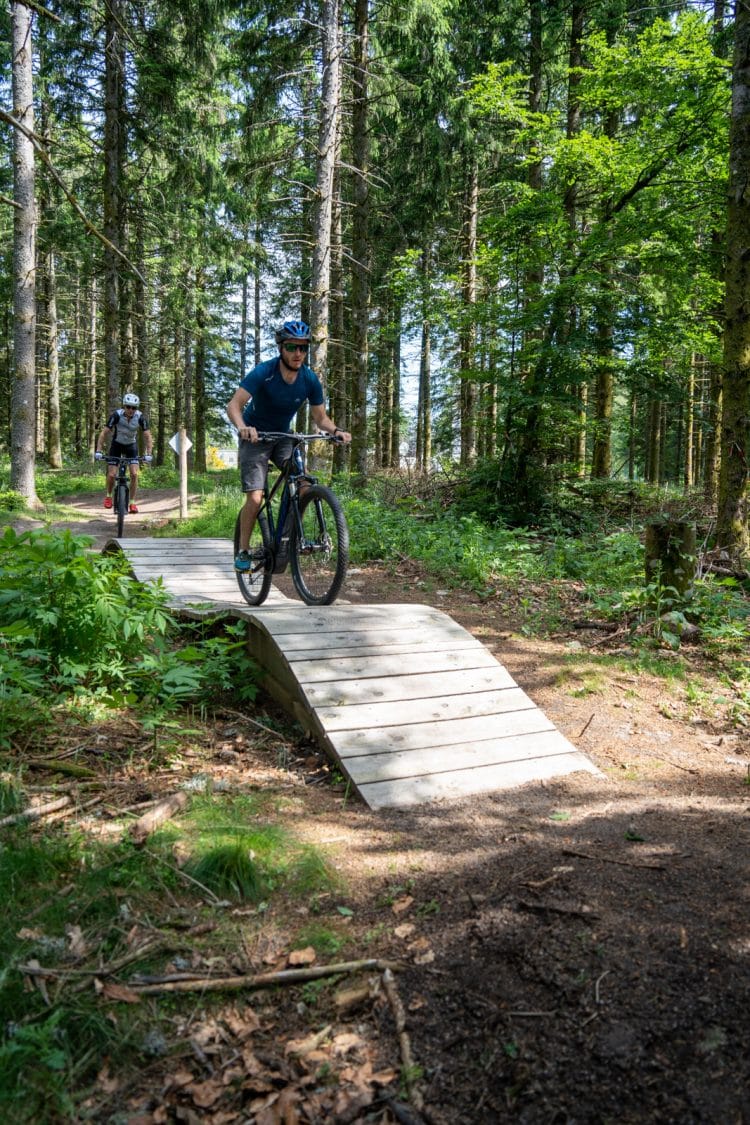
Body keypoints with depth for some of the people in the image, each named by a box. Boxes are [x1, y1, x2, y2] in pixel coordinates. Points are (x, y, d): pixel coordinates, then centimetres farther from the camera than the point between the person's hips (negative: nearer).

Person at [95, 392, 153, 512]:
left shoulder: (141, 417, -24)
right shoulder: (116, 415, -28)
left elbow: (147, 436, -20)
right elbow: (104, 433, -26)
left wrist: (148, 454, -33)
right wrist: (98, 451, -35)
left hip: (131, 445, 1)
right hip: (116, 444, -1)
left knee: (134, 474, -14)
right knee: (111, 475, -8)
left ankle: (132, 502, -2)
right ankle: (108, 496, 20)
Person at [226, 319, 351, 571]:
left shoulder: (310, 379, -13)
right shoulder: (263, 372, -25)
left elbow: (320, 417, -5)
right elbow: (234, 405, -34)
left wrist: (335, 430, -26)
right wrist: (242, 427, -54)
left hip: (282, 437, 4)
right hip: (255, 437, -4)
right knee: (255, 499, -15)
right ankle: (243, 551, 4)